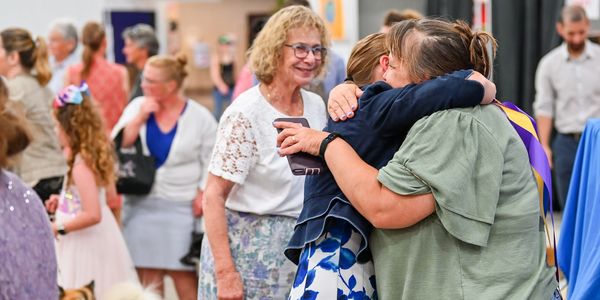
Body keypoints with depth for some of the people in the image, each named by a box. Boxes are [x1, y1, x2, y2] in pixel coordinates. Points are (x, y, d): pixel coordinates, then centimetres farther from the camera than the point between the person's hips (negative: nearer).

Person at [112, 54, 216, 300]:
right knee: (148, 276, 6)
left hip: (181, 207, -3)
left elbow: (211, 164, 0)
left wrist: (201, 197, -10)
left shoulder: (200, 117, -2)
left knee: (183, 275, -5)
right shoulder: (137, 107, 5)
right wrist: (140, 118, -10)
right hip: (141, 205, 3)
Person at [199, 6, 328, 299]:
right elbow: (213, 197, -18)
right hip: (248, 248, -6)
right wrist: (225, 273, -22)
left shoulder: (316, 105, 3)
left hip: (301, 246, 6)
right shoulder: (245, 114, -16)